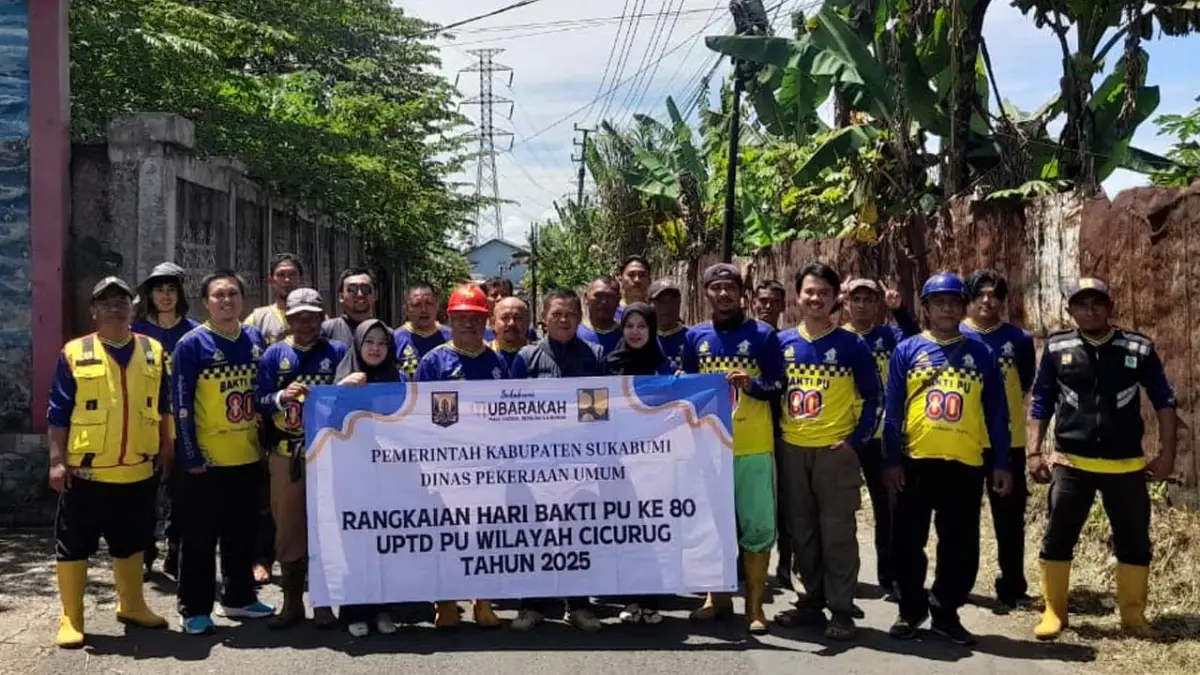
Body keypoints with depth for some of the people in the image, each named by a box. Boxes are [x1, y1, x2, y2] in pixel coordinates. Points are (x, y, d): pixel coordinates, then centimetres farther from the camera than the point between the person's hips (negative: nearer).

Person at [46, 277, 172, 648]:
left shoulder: (153, 351, 5)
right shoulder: (74, 353, -4)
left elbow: (163, 406, 13)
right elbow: (58, 413, -3)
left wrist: (166, 447, 10)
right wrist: (57, 460, -7)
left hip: (138, 471, 3)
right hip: (86, 471, -3)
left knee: (131, 545, 16)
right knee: (73, 547, 3)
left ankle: (132, 606, 32)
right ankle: (70, 619, 15)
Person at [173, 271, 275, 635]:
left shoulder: (255, 339, 7)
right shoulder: (192, 345, -8)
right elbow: (181, 405, -10)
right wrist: (191, 456, -13)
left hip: (249, 457, 5)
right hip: (206, 460, -5)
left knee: (244, 534, 15)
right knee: (200, 538, 3)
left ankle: (240, 598, 29)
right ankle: (194, 609, 12)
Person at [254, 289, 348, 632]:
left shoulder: (337, 352, 4)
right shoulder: (274, 354, 6)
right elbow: (258, 400, 1)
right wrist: (281, 397, -18)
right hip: (286, 454, 1)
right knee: (288, 529, 7)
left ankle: (323, 602, 16)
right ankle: (292, 603, 18)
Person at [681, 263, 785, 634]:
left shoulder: (762, 334, -2)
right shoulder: (695, 337, 7)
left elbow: (778, 388, -3)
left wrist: (751, 384, -21)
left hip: (753, 447, -3)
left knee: (756, 525, 1)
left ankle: (755, 604, 11)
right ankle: (718, 595, 25)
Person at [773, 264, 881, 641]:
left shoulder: (851, 345, -3)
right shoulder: (782, 343, 5)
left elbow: (873, 396, 0)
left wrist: (857, 440, -8)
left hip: (835, 451, -3)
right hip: (792, 450, 4)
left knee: (838, 532, -1)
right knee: (801, 531, 11)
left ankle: (841, 609, 6)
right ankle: (813, 600, 23)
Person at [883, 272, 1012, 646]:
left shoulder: (981, 354, 8)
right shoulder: (907, 351, 4)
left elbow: (996, 413, 8)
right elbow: (892, 410, 2)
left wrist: (1002, 463, 3)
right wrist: (892, 460, -4)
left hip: (966, 464, 1)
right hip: (916, 462, -1)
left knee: (960, 546, 6)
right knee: (908, 541, 6)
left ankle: (945, 612, 21)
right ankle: (911, 610, 21)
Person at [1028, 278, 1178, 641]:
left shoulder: (1138, 348, 1)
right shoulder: (1057, 348, 2)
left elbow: (1164, 401, 7)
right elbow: (1041, 403, 6)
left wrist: (1167, 452, 1)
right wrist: (1033, 452, 0)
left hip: (1126, 465, 1)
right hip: (1070, 463, 0)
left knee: (1135, 542, 8)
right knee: (1057, 539, 3)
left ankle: (1133, 614, 24)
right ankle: (1054, 612, 16)